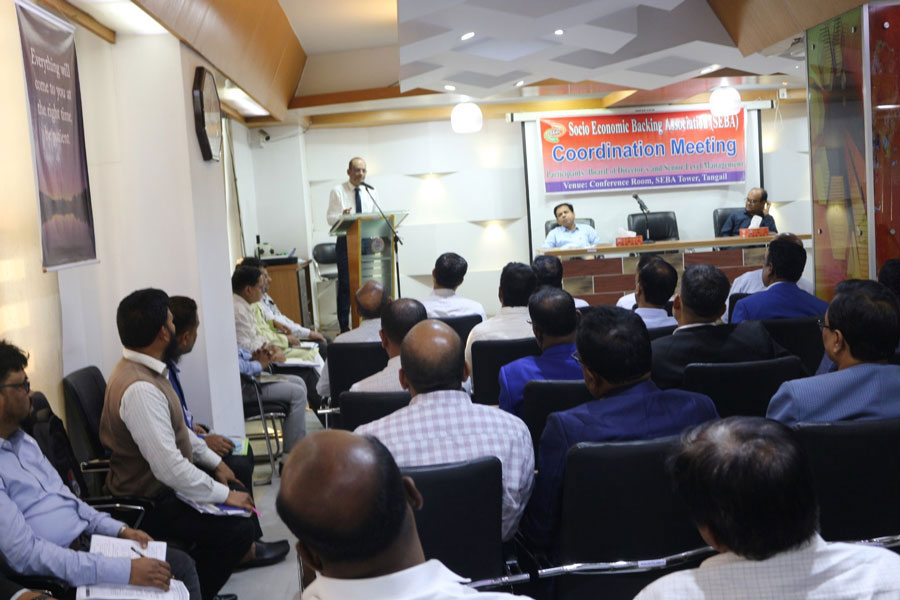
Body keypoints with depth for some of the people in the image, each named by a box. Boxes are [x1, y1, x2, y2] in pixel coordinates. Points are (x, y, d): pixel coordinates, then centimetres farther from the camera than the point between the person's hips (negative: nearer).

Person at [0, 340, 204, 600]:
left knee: (181, 563, 3)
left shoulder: (23, 440, 10)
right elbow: (25, 553, -26)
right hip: (59, 577, -9)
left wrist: (120, 529, 5)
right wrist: (123, 571, -28)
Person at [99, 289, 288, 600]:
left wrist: (214, 461, 14)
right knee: (236, 526, -17)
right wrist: (224, 495, -21)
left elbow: (177, 429, 16)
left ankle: (245, 550, 42)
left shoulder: (142, 369, 1)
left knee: (238, 489, 17)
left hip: (166, 483, 10)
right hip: (149, 503, -10)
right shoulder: (140, 389, -31)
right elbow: (169, 468, -32)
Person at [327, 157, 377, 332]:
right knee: (345, 284, -4)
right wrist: (341, 216, -27)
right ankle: (344, 326, 2)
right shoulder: (337, 191, -2)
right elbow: (330, 218, -5)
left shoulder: (371, 191, 9)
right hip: (346, 241, -3)